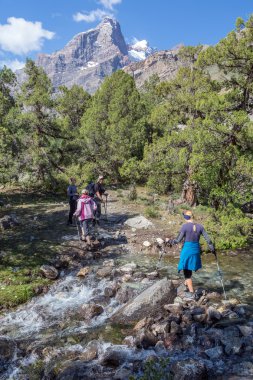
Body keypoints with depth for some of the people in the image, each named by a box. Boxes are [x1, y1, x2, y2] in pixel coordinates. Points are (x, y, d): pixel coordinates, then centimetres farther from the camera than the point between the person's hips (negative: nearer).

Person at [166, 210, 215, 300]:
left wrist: (169, 241, 4)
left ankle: (191, 293, 6)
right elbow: (208, 239, 2)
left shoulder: (185, 226, -15)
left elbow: (178, 240, -13)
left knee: (187, 272, 6)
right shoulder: (199, 226, -1)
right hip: (196, 251, 5)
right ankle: (186, 283, 49)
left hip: (187, 250, -5)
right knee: (189, 269, 29)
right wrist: (212, 249, 15)